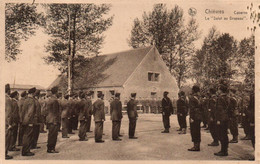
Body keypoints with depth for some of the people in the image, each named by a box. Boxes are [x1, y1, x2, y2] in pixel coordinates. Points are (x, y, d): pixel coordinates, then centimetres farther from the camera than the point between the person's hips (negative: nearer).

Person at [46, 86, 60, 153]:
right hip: (54, 120, -10)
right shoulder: (55, 100, -17)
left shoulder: (49, 100, 12)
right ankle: (51, 149, 3)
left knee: (51, 135, 15)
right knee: (53, 135, -2)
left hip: (49, 120, 10)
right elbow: (55, 112, -18)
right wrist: (56, 121, -16)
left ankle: (49, 148, 22)